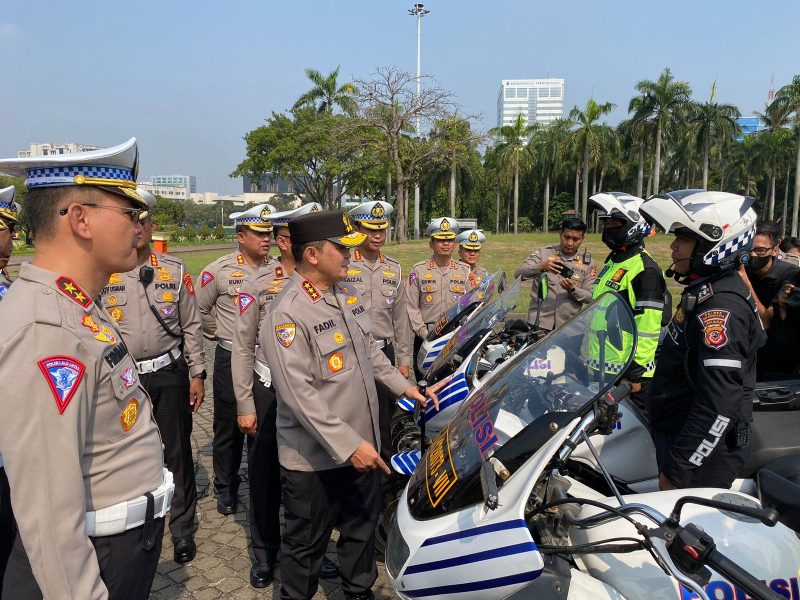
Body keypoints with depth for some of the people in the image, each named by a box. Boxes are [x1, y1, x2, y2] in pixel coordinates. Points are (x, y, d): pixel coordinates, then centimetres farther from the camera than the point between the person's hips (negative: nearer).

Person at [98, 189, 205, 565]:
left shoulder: (174, 271, 1)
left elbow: (191, 326, 4)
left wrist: (197, 374, 3)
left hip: (169, 374, 0)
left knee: (177, 452, 8)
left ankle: (183, 529, 24)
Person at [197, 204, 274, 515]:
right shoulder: (219, 270, -8)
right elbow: (200, 310, 2)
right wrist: (218, 334, 5)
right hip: (232, 360, -2)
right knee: (229, 427, 10)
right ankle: (225, 487, 29)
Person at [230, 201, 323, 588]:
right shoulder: (257, 284, -8)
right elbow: (243, 348, -5)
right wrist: (245, 406, -5)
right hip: (269, 393, -2)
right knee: (265, 478, 12)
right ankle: (264, 555, 34)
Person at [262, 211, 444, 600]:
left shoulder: (347, 293, 6)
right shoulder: (287, 314, -22)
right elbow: (300, 395, -26)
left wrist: (405, 387, 13)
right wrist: (348, 445, -26)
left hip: (361, 446, 8)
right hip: (314, 459, -8)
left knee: (362, 528, 24)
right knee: (306, 544, 13)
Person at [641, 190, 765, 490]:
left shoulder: (719, 308, -24)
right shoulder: (706, 291, 8)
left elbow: (719, 405, -28)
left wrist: (677, 469, -25)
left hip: (703, 454, -10)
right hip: (679, 434, 10)